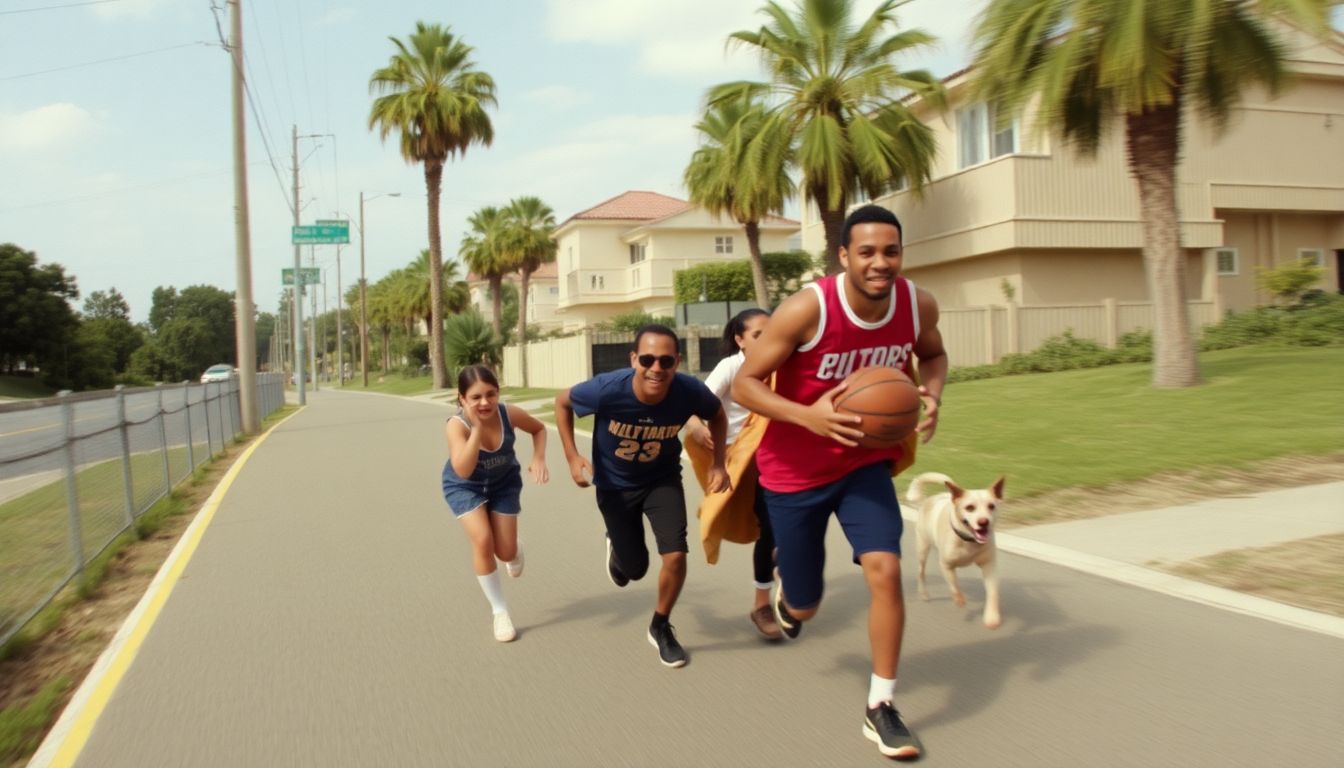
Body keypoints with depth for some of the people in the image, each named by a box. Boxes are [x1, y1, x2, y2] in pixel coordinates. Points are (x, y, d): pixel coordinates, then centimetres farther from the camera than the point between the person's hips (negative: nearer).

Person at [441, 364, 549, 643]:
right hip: (465, 486, -2)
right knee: (482, 541, -20)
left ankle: (516, 553, 43)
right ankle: (500, 611, 1)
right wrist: (477, 427, -48)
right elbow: (463, 471, -45)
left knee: (506, 552, 0)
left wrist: (538, 458, -21)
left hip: (504, 482, 2)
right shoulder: (457, 424, -33)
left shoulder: (509, 413, -26)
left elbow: (539, 429, -5)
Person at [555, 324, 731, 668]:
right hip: (615, 484, -1)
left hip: (663, 480, 1)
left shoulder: (690, 391, -30)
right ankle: (617, 547, 50)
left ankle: (660, 628, 16)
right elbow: (562, 401, -12)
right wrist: (572, 456, -18)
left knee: (676, 555, -13)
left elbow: (717, 415, -4)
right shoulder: (607, 389, -35)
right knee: (635, 568, 9)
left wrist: (718, 463, -15)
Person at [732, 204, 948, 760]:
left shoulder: (918, 304, -12)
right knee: (805, 606, 8)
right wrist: (808, 415, -35)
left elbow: (933, 354, 11)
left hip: (867, 461, 3)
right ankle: (786, 594, 49)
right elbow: (744, 384, -19)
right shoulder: (807, 309, -26)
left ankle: (881, 708, 3)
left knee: (885, 570, -16)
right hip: (797, 470, -3)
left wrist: (932, 396, -11)